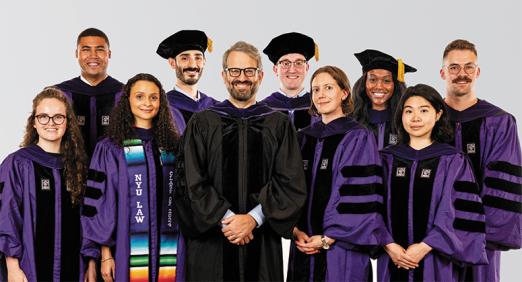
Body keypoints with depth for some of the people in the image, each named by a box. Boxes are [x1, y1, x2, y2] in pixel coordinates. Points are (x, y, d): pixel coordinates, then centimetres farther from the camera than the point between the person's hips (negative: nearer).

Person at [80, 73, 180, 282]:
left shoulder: (172, 146, 9)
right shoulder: (110, 149, -1)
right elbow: (100, 204, -3)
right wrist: (105, 254, -9)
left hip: (168, 251, 3)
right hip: (128, 250, -3)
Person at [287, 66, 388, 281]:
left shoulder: (358, 139, -5)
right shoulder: (304, 138, 11)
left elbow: (360, 195, -11)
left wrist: (328, 239, -13)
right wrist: (295, 230, -6)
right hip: (303, 244, 5)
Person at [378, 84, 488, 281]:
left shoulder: (454, 161, 0)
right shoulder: (386, 159, 7)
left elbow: (462, 214, -7)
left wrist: (425, 247, -15)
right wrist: (389, 246, -13)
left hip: (437, 263, -2)